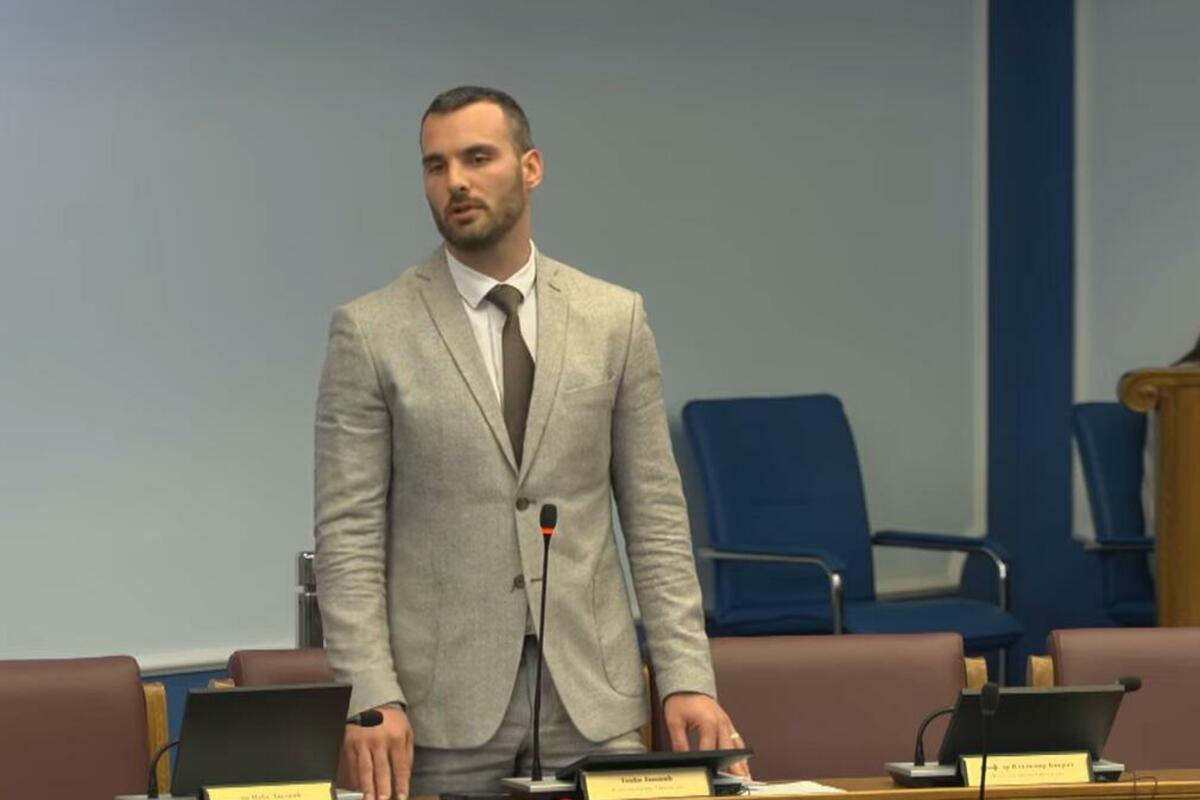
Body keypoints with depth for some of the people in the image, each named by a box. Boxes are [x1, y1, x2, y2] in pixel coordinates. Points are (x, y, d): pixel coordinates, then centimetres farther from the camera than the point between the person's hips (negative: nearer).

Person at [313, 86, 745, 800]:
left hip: (591, 693, 2)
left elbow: (655, 518, 6)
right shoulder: (372, 332, -1)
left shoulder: (615, 319, 6)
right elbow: (350, 535, -4)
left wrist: (687, 676, -3)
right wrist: (373, 695, -14)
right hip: (442, 701, -2)